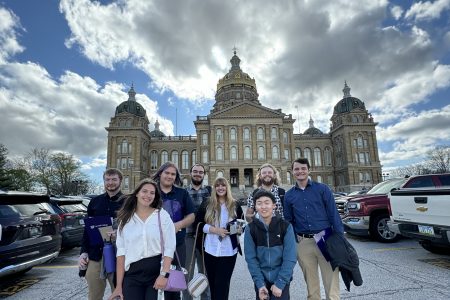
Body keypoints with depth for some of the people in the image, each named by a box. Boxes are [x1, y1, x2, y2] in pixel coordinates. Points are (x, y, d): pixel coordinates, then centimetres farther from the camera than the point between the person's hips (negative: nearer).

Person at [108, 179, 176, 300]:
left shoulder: (162, 215, -2)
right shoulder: (125, 218, 5)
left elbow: (169, 248, -5)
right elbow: (121, 251, 3)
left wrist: (164, 274, -16)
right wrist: (119, 285, 0)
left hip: (156, 272, -1)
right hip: (132, 275, 2)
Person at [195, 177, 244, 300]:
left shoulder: (235, 206, 4)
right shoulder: (206, 205, 3)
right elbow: (198, 223, -2)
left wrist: (239, 229, -13)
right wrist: (214, 230, -15)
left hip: (228, 251, -1)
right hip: (210, 250, 1)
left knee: (222, 284, 3)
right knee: (212, 283, 15)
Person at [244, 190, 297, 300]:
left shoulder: (285, 226, -11)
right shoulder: (250, 228, -8)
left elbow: (290, 258, -11)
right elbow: (251, 258, -7)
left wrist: (280, 283, -14)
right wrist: (259, 283, -13)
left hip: (281, 279, -1)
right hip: (261, 279, 1)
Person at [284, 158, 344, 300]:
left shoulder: (322, 189, 0)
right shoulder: (289, 195, 6)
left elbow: (333, 214, -2)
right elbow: (288, 221, 12)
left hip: (325, 239, -2)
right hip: (303, 243, 2)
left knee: (331, 281, 3)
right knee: (311, 283, 15)